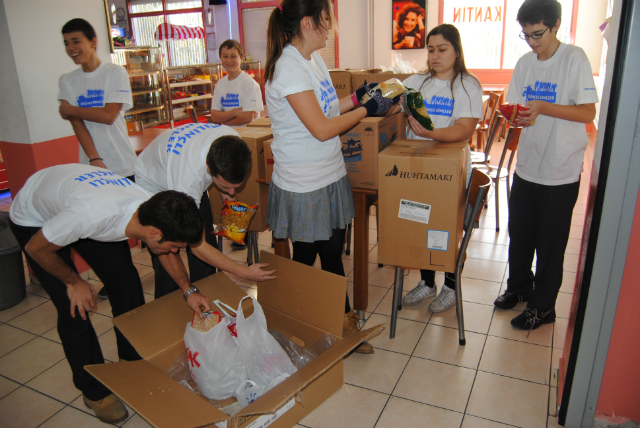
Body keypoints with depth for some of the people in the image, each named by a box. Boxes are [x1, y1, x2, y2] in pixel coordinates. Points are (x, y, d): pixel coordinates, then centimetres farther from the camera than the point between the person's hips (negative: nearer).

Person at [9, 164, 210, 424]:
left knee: (127, 284, 1)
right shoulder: (91, 215, -46)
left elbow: (167, 253, -3)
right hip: (34, 220, -5)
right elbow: (36, 248, -25)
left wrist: (188, 291, -11)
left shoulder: (154, 210, -27)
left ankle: (134, 362, 23)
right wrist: (74, 282, -12)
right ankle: (94, 391, 11)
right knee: (74, 308, -10)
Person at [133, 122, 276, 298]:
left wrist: (224, 193, -9)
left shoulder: (233, 141, -30)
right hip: (154, 186, -5)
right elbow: (197, 247, -35)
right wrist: (244, 272, -32)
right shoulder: (188, 177, -45)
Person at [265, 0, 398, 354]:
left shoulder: (313, 60, 10)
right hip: (303, 187, -9)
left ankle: (343, 323, 33)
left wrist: (357, 96, 6)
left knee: (333, 253, 17)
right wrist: (366, 109, -12)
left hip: (330, 177, 9)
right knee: (305, 260, 8)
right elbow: (321, 129, -23)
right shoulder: (288, 67, -20)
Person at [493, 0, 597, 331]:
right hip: (527, 164, 5)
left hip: (561, 170, -5)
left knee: (550, 242, 5)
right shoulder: (525, 63, 6)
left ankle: (543, 306, 22)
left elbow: (588, 112, -15)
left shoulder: (574, 59, -10)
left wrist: (542, 107, -26)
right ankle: (519, 287, 37)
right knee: (519, 232, 16)